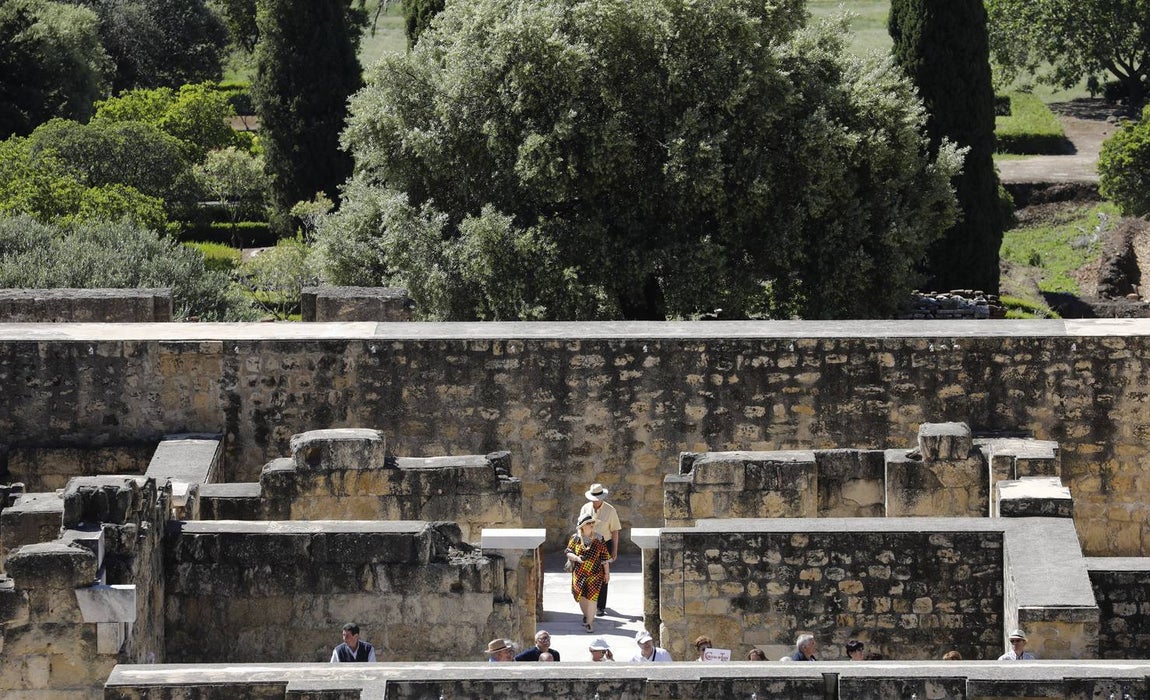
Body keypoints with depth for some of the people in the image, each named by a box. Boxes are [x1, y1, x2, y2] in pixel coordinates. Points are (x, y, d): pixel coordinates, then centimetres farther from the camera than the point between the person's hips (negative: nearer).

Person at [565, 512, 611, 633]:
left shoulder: (599, 540, 1)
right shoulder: (575, 538, 0)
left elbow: (605, 557, 5)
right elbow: (568, 553, 3)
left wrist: (607, 573, 6)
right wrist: (577, 558, -18)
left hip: (595, 573, -1)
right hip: (579, 573, 2)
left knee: (591, 597, -9)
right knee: (581, 597, 9)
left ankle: (589, 622, -2)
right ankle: (587, 616, 35)